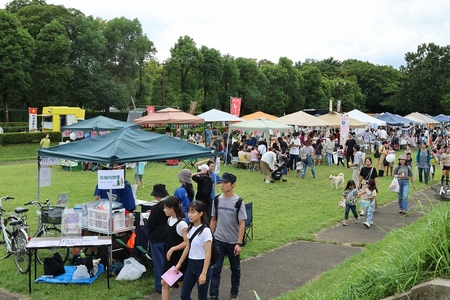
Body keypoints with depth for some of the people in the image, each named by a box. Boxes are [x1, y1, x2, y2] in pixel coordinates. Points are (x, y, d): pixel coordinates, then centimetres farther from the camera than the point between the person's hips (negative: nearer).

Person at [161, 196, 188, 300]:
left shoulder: (181, 223, -21)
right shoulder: (169, 220, 4)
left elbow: (187, 242, -22)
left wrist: (173, 249, -22)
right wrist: (169, 250, 12)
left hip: (179, 257, -7)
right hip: (169, 256, 8)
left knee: (182, 283, 9)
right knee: (164, 282, 6)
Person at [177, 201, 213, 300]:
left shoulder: (205, 231, -18)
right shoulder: (190, 228, 4)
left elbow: (208, 254, -18)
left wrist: (204, 273, -21)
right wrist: (179, 263, 15)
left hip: (201, 265, -7)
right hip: (190, 264, 7)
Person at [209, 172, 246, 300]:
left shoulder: (239, 202, -13)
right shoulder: (217, 199, -2)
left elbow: (242, 224, -12)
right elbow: (213, 220, 7)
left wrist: (239, 243, -17)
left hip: (233, 242, -2)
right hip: (218, 240, 2)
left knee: (235, 269, 14)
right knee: (215, 268, -1)